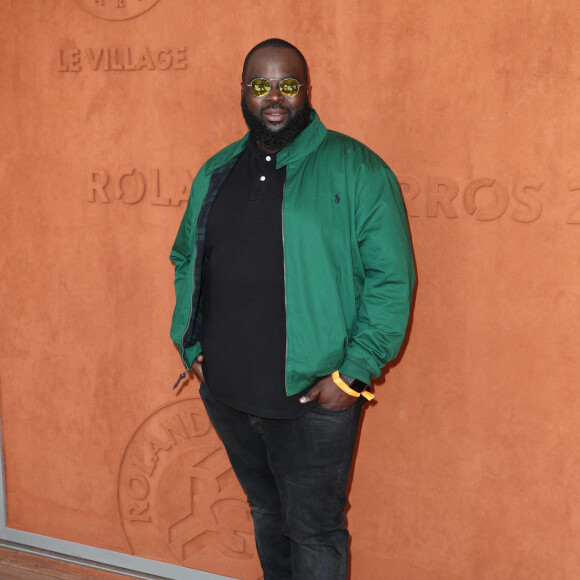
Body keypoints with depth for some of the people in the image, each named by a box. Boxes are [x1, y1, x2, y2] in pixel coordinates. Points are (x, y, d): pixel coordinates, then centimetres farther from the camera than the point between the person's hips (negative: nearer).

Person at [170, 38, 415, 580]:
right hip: (225, 391, 5)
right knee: (266, 513, 22)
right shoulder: (216, 173, 10)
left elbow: (391, 278, -10)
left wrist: (353, 373, -14)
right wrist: (190, 345, 11)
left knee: (314, 529, 6)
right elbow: (185, 260, 21)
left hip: (313, 397, -5)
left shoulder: (356, 169, -7)